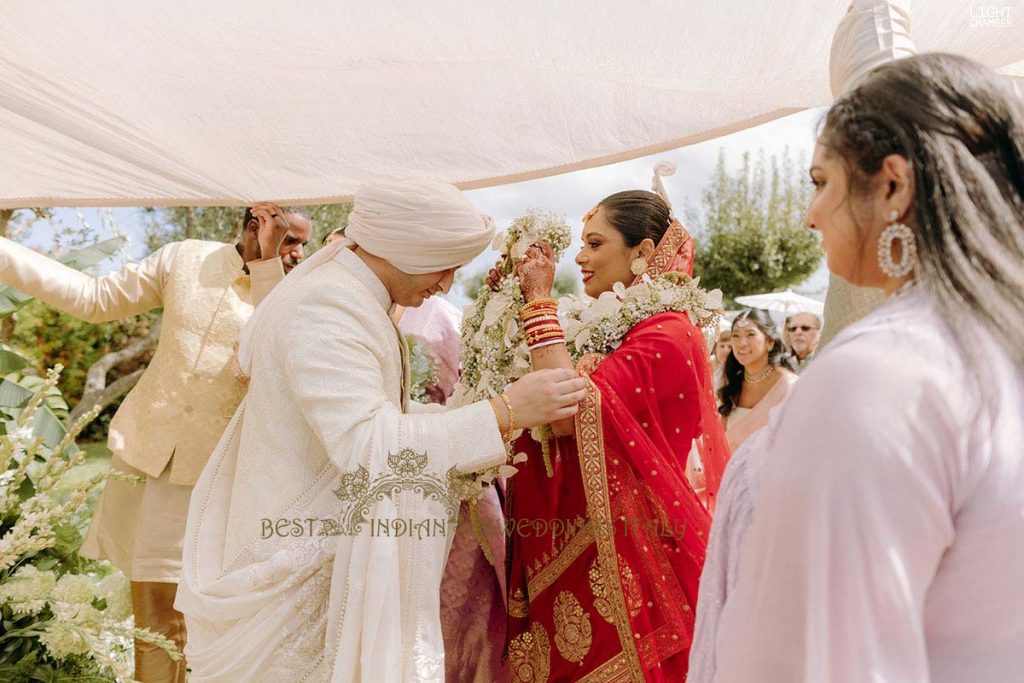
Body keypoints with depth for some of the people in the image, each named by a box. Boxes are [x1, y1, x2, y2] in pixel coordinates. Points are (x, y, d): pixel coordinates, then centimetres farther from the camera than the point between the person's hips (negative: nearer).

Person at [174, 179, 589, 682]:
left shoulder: (350, 299, 9)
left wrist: (482, 427, 6)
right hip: (305, 564, -9)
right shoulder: (324, 307, -23)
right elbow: (364, 443, -32)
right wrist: (504, 412, -31)